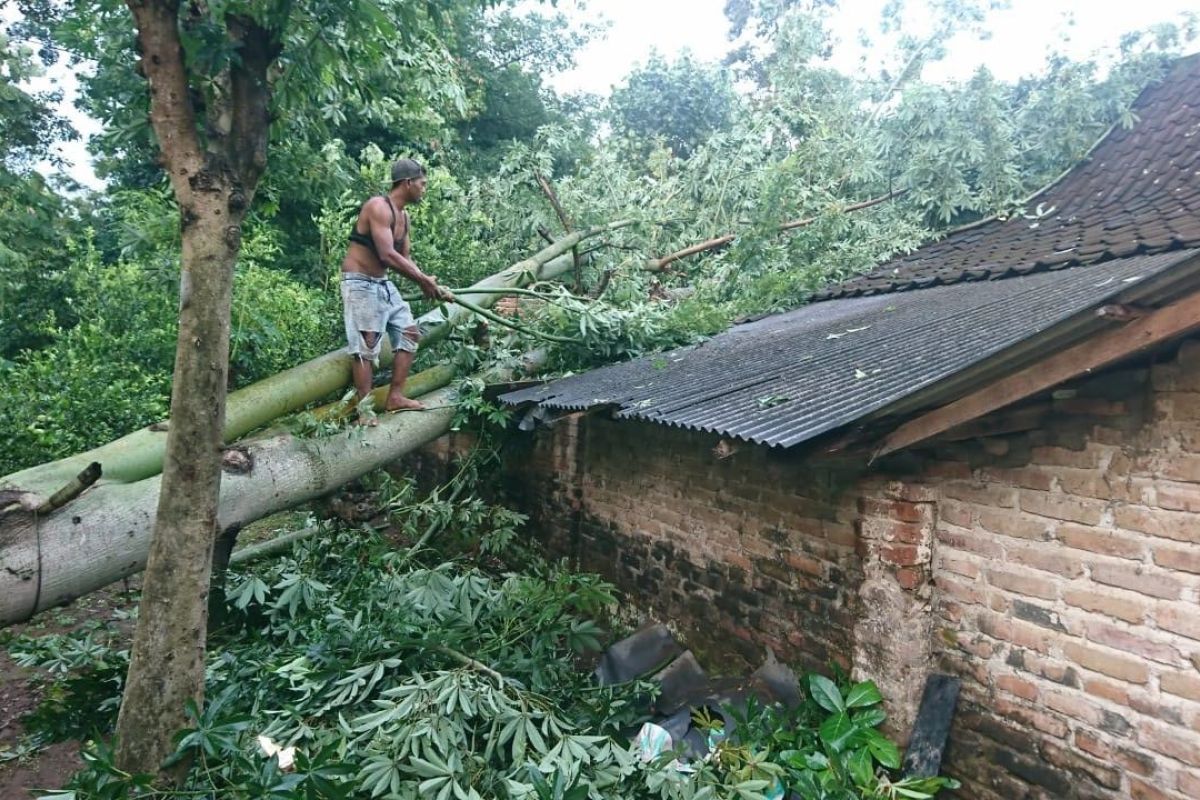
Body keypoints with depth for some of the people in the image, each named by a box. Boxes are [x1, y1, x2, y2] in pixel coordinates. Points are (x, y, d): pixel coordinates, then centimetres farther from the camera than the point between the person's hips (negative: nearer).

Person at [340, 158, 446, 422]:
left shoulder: (403, 216, 11)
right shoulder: (379, 207, -18)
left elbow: (405, 257, 12)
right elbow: (387, 255, -27)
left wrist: (427, 282, -4)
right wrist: (423, 280, -20)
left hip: (383, 283, 10)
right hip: (360, 283, -10)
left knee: (409, 332, 9)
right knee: (367, 345, -12)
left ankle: (395, 397, 14)